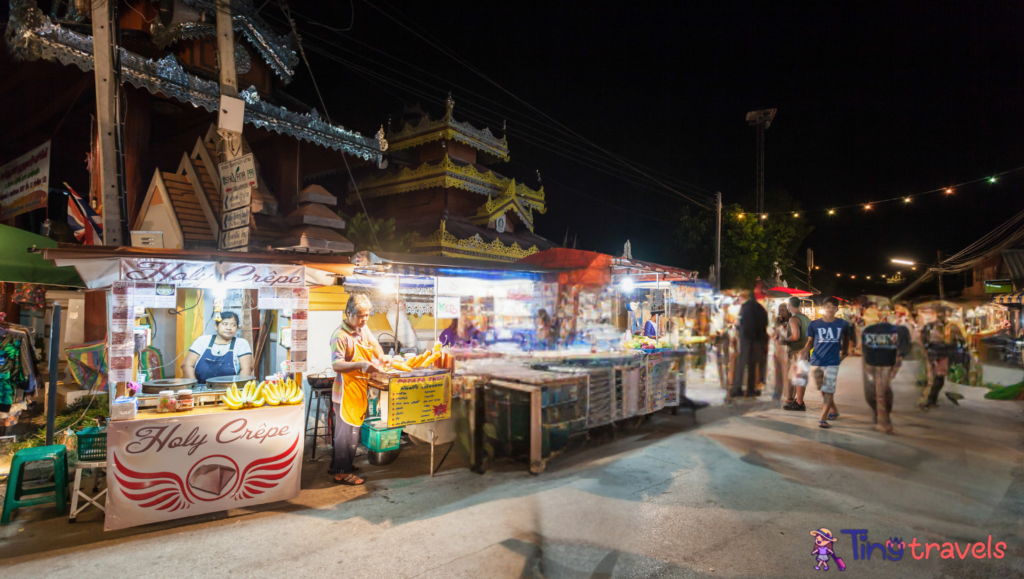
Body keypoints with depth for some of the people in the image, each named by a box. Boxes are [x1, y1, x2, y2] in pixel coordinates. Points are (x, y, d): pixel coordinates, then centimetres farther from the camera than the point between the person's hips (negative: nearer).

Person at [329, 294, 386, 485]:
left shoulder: (363, 329, 5)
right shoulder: (340, 336, -20)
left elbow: (374, 345, 22)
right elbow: (336, 365, -29)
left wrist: (381, 359, 5)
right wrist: (360, 364, -41)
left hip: (360, 389, 8)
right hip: (346, 390, -8)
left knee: (344, 430, 19)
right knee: (348, 431, -1)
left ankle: (338, 464, 33)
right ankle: (342, 472, 12)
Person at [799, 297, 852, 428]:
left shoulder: (843, 324, 0)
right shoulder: (814, 324, -2)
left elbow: (846, 339, 19)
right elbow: (810, 341, 4)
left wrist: (844, 351, 13)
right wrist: (805, 350, -14)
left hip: (833, 362, -1)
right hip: (816, 362, 2)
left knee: (828, 390, -7)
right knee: (822, 390, 14)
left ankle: (823, 419, -3)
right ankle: (834, 410, 37)